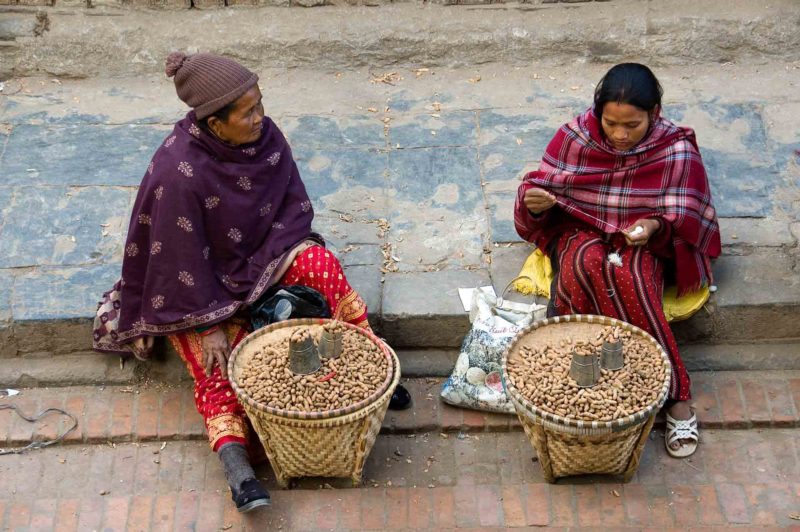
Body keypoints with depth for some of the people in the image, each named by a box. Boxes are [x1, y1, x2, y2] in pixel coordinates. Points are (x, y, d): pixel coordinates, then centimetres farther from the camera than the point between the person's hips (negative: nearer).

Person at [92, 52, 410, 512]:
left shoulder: (264, 134, -15)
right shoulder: (179, 173, -30)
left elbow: (293, 204, -5)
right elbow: (184, 261, -24)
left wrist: (268, 261, -16)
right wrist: (208, 325, -21)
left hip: (259, 257, 4)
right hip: (196, 285, -4)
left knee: (320, 263, -22)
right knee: (222, 360, -25)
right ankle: (234, 458, -35)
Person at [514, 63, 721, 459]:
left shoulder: (676, 150, -12)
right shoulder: (575, 136, -9)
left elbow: (683, 220, -8)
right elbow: (542, 189, -1)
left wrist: (654, 227, -30)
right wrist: (534, 202, -25)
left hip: (644, 242, -2)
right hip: (579, 230, 2)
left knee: (628, 277, -37)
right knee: (586, 264, -35)